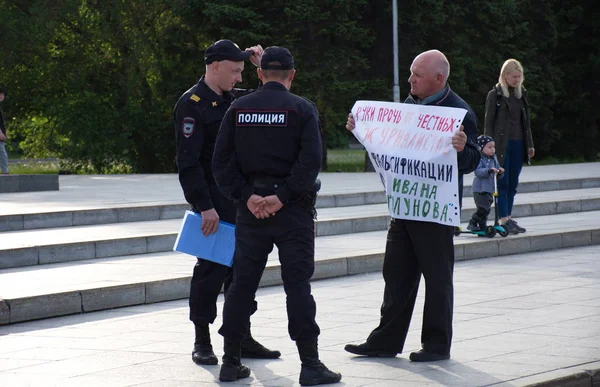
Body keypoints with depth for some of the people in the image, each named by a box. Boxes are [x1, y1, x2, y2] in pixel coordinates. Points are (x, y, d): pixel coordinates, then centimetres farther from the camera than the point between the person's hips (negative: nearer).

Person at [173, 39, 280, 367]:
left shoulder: (231, 100, 13)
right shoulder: (192, 105, -12)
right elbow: (188, 162, -18)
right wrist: (205, 206, -22)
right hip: (213, 203, -8)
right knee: (212, 269, -3)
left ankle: (242, 337, 18)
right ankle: (202, 343, 7)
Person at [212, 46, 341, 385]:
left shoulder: (238, 109, 5)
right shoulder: (303, 109, -4)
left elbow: (222, 160, -1)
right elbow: (311, 160, -15)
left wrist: (247, 196, -6)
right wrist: (282, 197, -14)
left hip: (251, 208, 3)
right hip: (293, 210, -3)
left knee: (243, 283, 10)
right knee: (298, 284, -1)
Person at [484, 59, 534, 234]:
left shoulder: (521, 93, 12)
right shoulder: (495, 94, -4)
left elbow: (526, 121, 16)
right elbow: (488, 122, -5)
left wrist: (530, 144, 14)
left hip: (518, 144, 5)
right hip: (502, 144, -5)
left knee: (513, 184, 8)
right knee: (503, 183, -5)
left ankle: (508, 218, 13)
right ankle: (504, 220, -6)